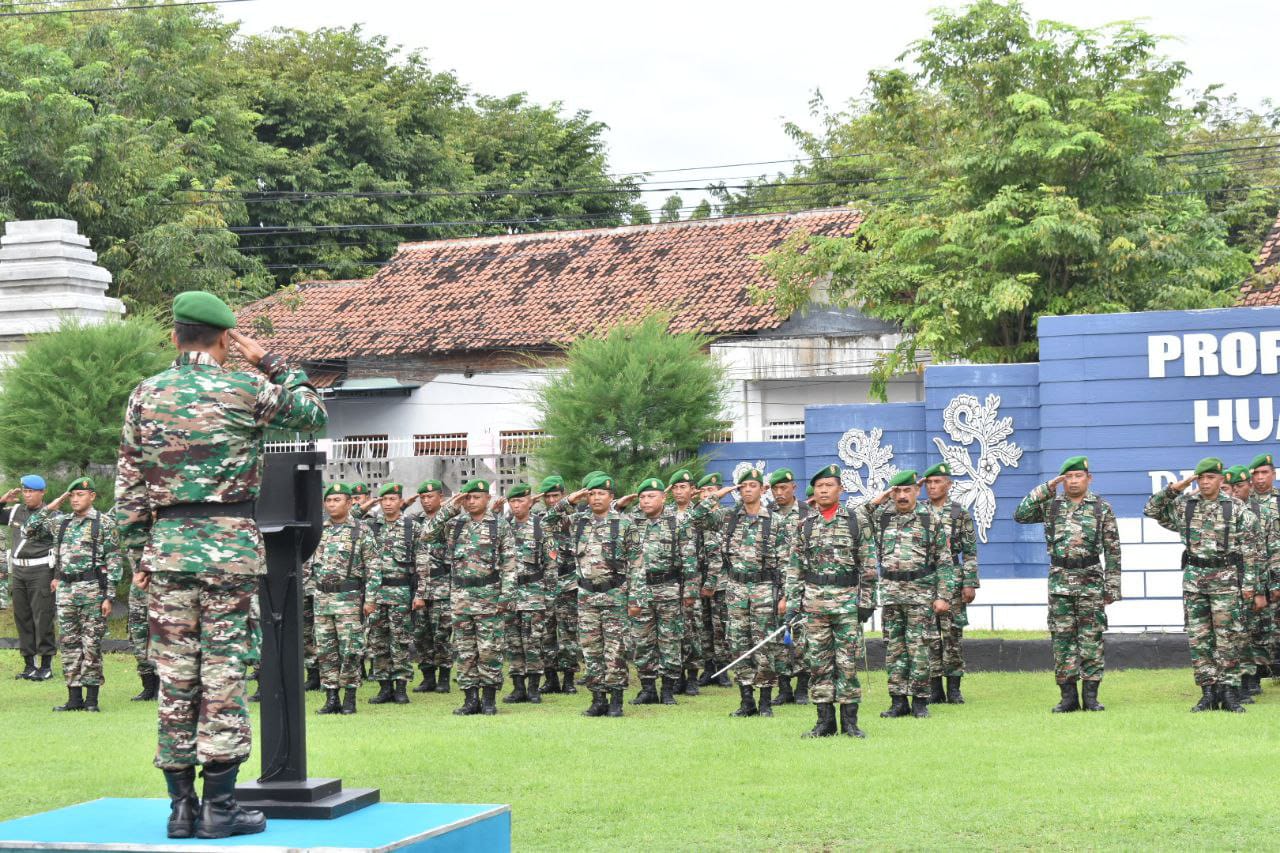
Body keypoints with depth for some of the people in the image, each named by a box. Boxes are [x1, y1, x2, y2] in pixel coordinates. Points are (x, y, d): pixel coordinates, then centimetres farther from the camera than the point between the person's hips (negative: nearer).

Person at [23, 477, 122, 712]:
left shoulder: (104, 523, -2)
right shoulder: (60, 522, 12)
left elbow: (113, 561, -5)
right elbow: (28, 531, 13)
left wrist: (108, 596, -11)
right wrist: (50, 508, 5)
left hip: (92, 589, -5)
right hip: (65, 589, 5)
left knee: (91, 644, -3)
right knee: (69, 643, 5)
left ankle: (92, 698, 1)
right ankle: (74, 697, 10)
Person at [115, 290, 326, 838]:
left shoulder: (146, 396, 6)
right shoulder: (247, 389, -2)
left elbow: (128, 489, 6)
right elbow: (314, 413, 13)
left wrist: (137, 557, 13)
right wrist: (268, 362, 14)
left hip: (167, 546, 3)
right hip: (230, 544, -3)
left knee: (174, 677, 6)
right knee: (223, 674, -1)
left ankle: (180, 807, 9)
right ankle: (219, 807, -1)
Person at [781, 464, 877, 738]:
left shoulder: (856, 521, 2)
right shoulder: (805, 525, 9)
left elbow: (868, 565, 1)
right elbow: (795, 568, 11)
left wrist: (867, 601, -5)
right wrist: (791, 602, 4)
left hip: (847, 598, -3)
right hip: (813, 599, 3)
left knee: (847, 661, -2)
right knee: (817, 661, 3)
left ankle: (850, 721, 5)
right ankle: (825, 720, 9)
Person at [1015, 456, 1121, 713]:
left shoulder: (1102, 508, 3)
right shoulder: (1050, 505, 8)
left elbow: (1112, 551, 3)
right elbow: (1020, 515, -6)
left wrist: (1112, 586, -1)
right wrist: (1045, 489, -7)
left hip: (1091, 582, -2)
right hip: (1059, 582, 2)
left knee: (1091, 639, 0)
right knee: (1062, 639, 2)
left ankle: (1090, 696, 5)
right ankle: (1068, 696, 7)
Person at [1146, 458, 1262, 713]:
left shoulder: (1238, 509, -1)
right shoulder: (1184, 506, 8)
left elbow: (1248, 550, -2)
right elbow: (1152, 510, 12)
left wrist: (1248, 585, -7)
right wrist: (1173, 489, 0)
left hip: (1226, 579, -3)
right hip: (1193, 579, 3)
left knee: (1229, 638, -3)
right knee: (1198, 638, 3)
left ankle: (1229, 693, 1)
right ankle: (1209, 693, 7)